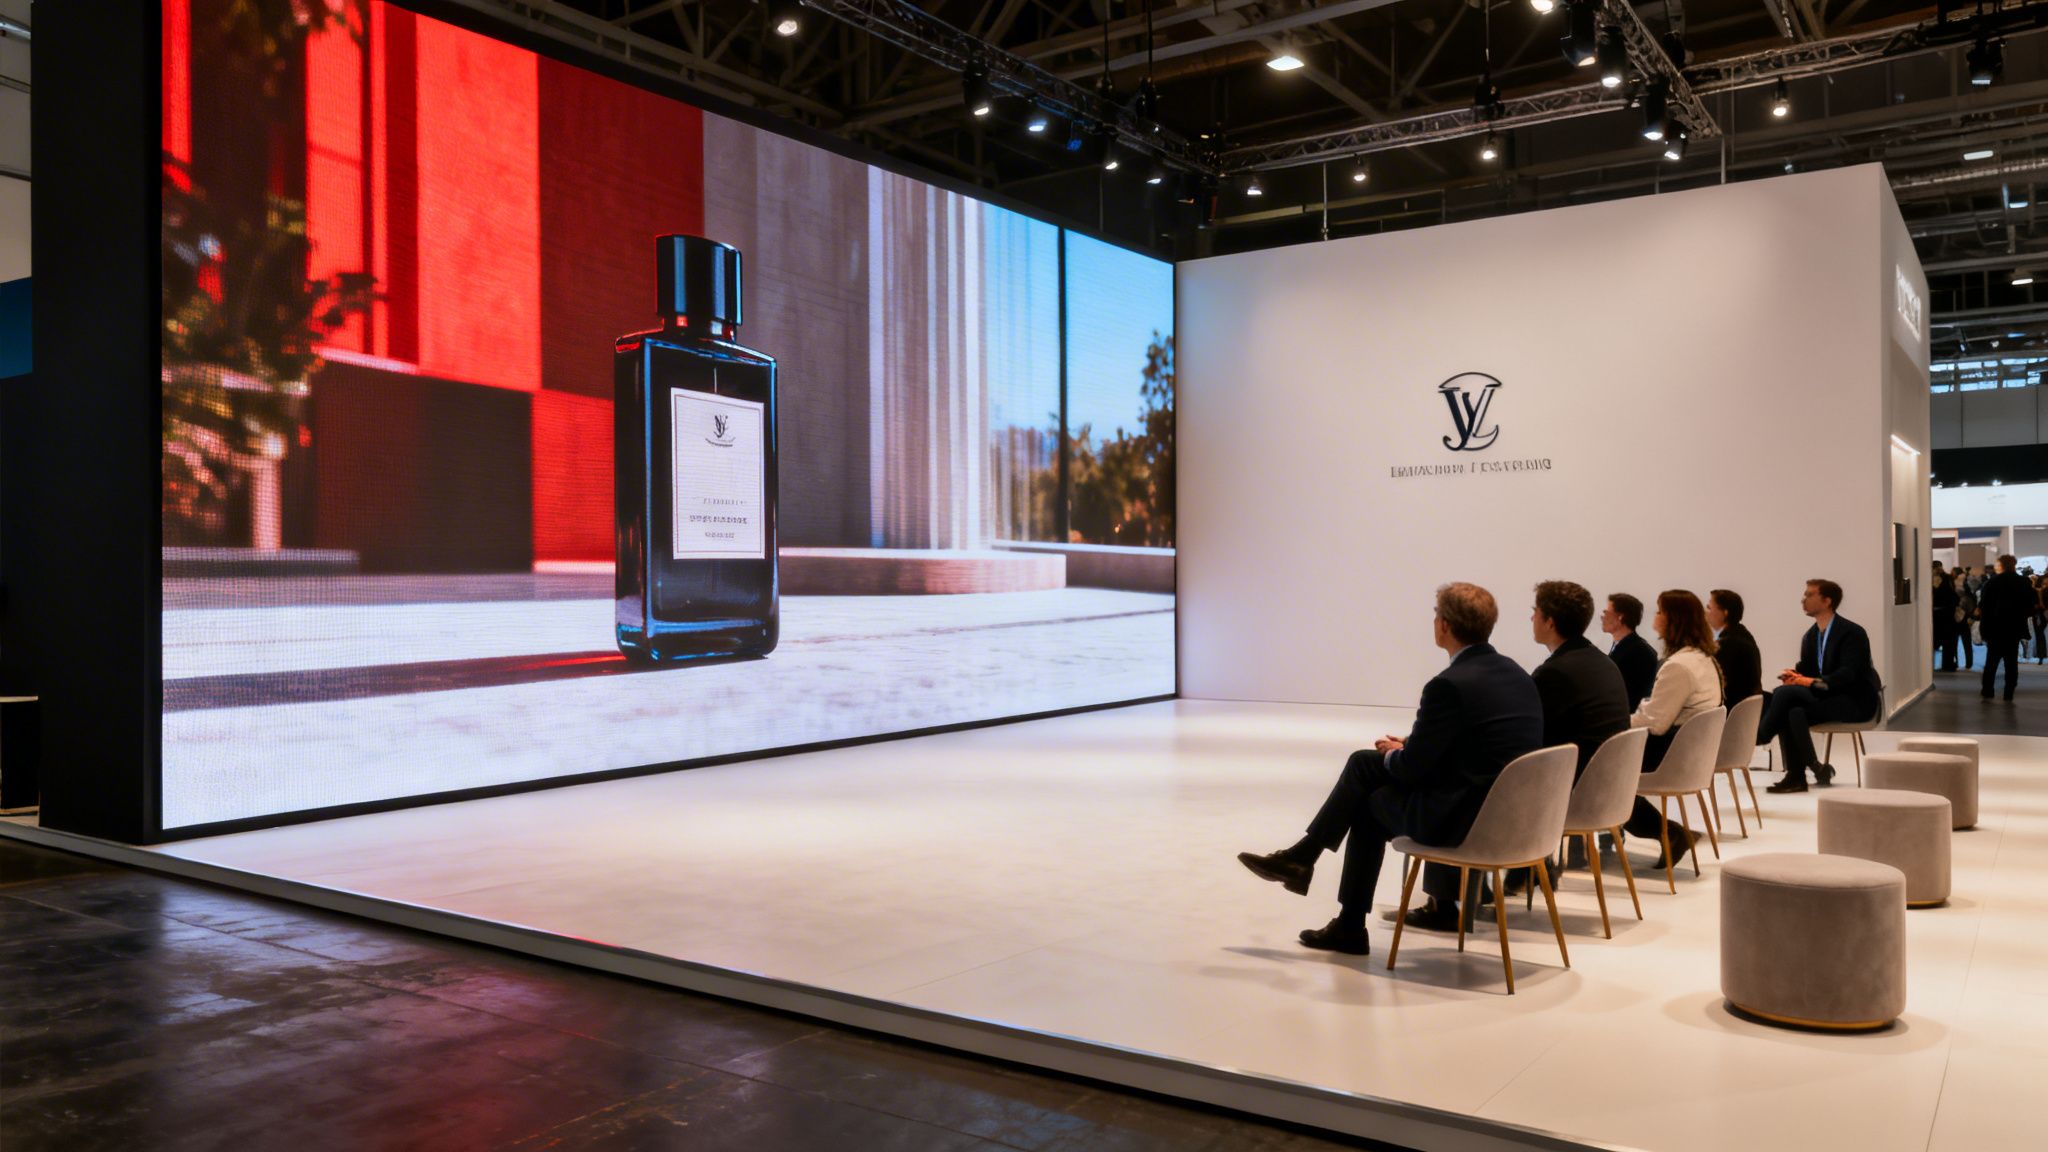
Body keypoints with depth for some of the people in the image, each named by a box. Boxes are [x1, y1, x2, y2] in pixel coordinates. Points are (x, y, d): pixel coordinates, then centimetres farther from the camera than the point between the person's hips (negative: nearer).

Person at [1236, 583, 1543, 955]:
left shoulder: (1449, 685, -20)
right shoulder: (1515, 673, 7)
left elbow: (1412, 768, -13)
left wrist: (1393, 755, 10)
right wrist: (1407, 748, 17)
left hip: (1467, 821, -8)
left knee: (1368, 805, 16)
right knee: (1364, 762, 16)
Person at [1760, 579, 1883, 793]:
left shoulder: (1852, 632, -10)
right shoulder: (1810, 636, 12)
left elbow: (1847, 674, -21)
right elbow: (1805, 671, 12)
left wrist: (1813, 682, -31)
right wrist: (1793, 675, -12)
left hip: (1856, 701, -7)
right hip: (1825, 697, 7)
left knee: (1785, 693, -27)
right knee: (1794, 711, -24)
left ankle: (1762, 735, -10)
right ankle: (1796, 776, -23)